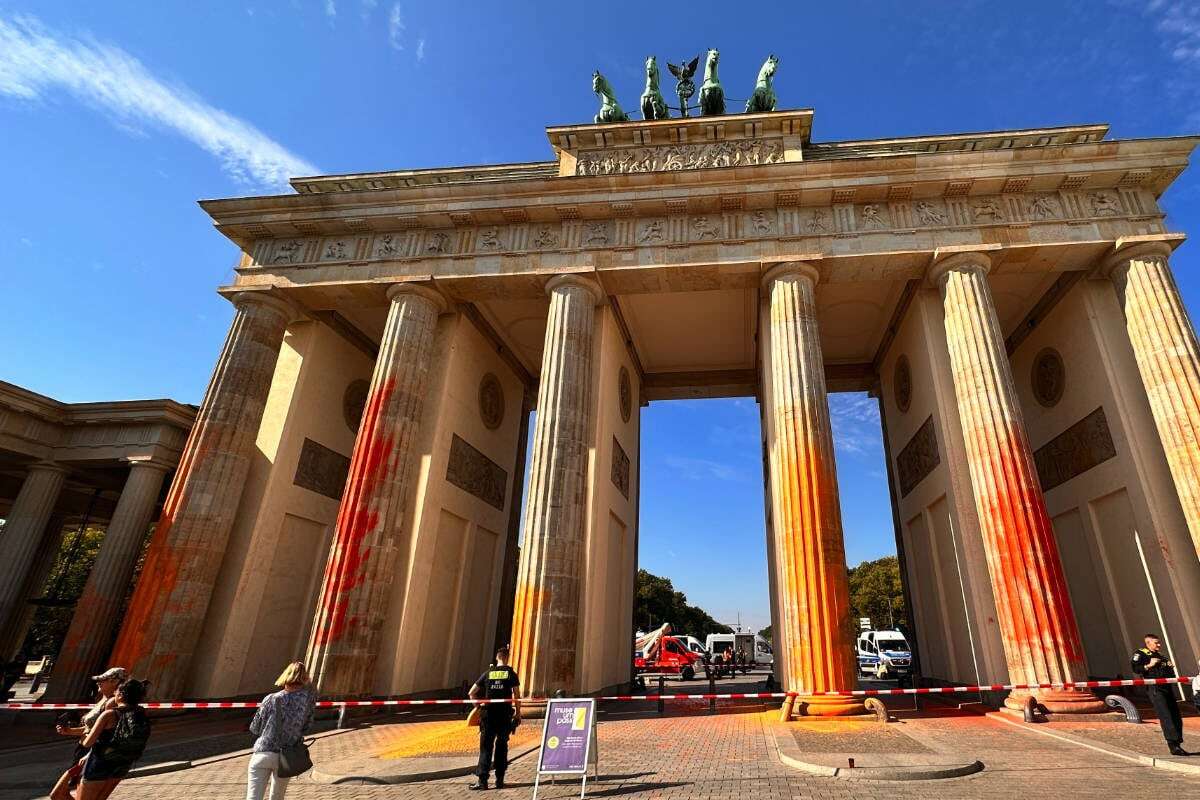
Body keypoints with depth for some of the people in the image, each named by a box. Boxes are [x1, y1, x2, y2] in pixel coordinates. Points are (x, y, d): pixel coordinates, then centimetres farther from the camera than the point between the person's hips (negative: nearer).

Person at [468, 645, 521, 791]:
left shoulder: (488, 673, 4)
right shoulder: (511, 674, -1)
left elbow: (472, 693, 6)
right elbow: (516, 696, -3)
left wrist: (478, 705, 18)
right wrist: (518, 713, 6)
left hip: (488, 714, 1)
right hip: (505, 715, -1)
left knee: (486, 747, 5)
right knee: (501, 746, 11)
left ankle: (482, 780, 0)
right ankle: (499, 780, 14)